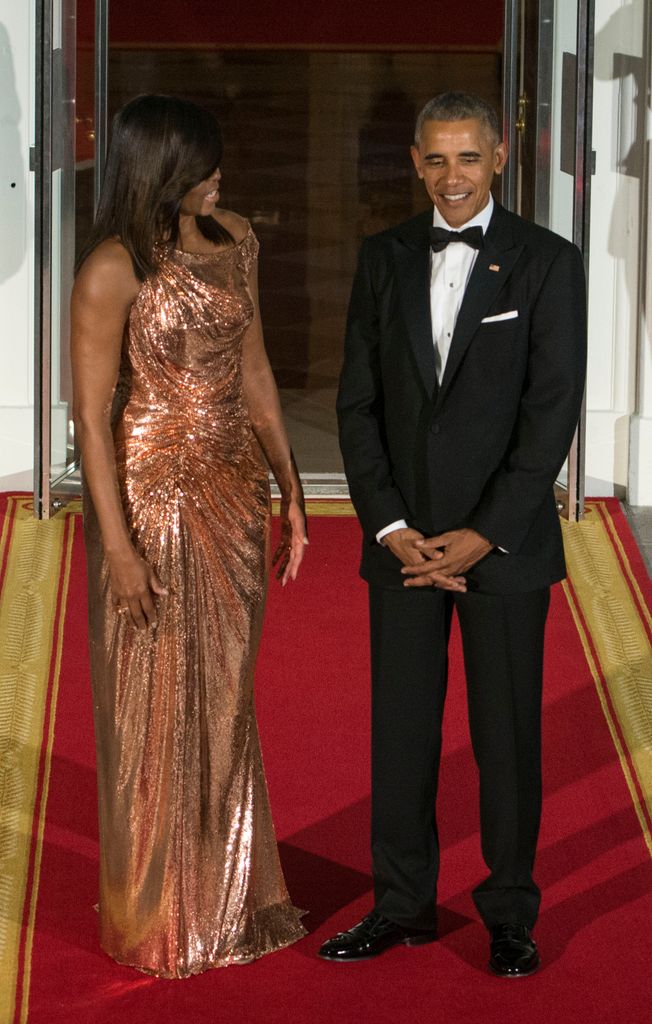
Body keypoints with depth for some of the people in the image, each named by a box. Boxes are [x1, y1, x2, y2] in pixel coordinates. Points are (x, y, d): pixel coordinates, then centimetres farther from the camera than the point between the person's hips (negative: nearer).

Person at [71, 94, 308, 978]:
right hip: (154, 496, -6)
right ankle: (157, 916, 22)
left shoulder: (233, 240, 5)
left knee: (226, 698, 16)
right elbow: (92, 414, -15)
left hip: (234, 491, 6)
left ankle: (230, 896, 32)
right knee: (156, 705, 6)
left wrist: (290, 490, 10)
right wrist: (118, 544, -17)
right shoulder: (113, 269, -15)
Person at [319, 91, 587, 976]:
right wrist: (390, 528, -6)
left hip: (506, 543, -3)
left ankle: (510, 913, 18)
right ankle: (402, 905, 21)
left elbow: (553, 412, -8)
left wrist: (481, 536, -13)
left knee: (507, 730, 4)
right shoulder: (384, 259, 7)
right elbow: (359, 403, 5)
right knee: (400, 726, 8)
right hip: (401, 539, 3)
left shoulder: (548, 263, -3)